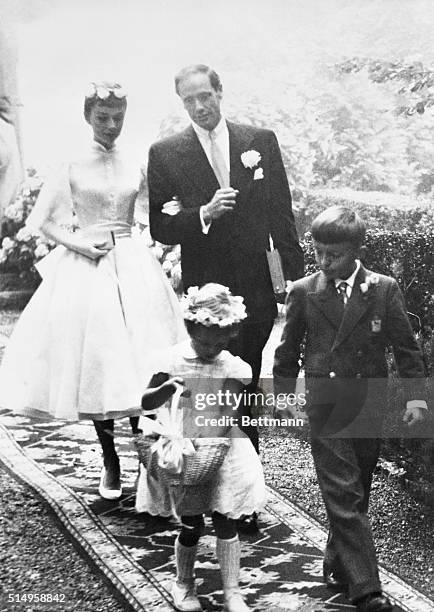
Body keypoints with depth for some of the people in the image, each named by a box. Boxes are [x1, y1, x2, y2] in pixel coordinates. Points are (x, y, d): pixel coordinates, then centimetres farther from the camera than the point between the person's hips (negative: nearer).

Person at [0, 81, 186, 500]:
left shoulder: (134, 167, 8)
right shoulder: (73, 168, 2)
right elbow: (43, 222, 4)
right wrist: (77, 244, -9)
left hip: (134, 267, 2)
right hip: (87, 267, -2)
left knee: (137, 359, -2)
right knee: (95, 360, 1)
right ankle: (110, 462, 14)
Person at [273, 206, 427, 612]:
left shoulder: (384, 290, 0)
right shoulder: (303, 292, 0)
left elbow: (405, 346, 4)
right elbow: (287, 352, 9)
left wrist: (415, 395, -3)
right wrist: (283, 398, 8)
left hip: (370, 406, 2)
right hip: (325, 408, -1)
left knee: (357, 493, 12)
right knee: (344, 496, -6)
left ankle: (338, 564, 31)